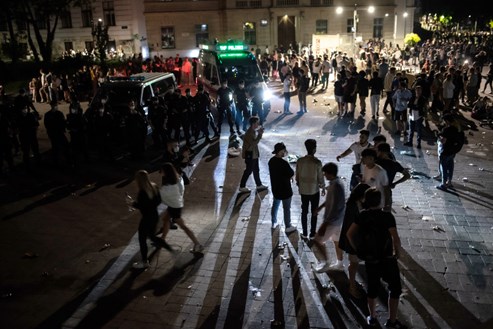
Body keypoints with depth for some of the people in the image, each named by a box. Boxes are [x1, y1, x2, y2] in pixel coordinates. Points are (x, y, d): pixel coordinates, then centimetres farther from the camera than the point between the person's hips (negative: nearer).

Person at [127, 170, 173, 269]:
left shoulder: (142, 192, -25)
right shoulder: (154, 187, -1)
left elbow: (141, 206, -24)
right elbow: (159, 201, 6)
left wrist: (132, 203, -11)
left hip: (147, 218, -8)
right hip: (155, 216, 8)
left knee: (142, 239, 12)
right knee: (152, 236, 26)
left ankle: (144, 262, 26)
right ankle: (171, 250, 25)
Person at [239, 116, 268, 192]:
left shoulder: (254, 131, 5)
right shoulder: (249, 133, -24)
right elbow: (254, 143, -30)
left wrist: (259, 132, 2)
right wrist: (260, 134, -27)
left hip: (254, 154, 9)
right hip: (250, 155, -9)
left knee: (256, 170, 19)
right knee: (248, 171, 0)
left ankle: (259, 185, 32)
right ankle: (242, 187, 12)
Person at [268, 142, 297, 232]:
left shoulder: (271, 161, -3)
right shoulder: (284, 163, -28)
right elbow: (292, 174, -17)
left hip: (275, 187, 7)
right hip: (285, 189, -7)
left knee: (275, 205, 23)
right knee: (287, 208, 8)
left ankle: (274, 223, 38)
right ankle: (288, 227, 22)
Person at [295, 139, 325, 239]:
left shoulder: (299, 161, -9)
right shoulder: (317, 162, -19)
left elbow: (297, 176, 0)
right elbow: (320, 177, -11)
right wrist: (323, 188, 5)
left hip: (303, 190, 3)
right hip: (314, 190, -3)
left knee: (304, 212, 15)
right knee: (314, 212, 12)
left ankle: (305, 233, 24)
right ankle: (312, 234, 20)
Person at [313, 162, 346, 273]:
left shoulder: (336, 186, -29)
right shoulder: (334, 183, 3)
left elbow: (334, 208, -28)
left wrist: (325, 223, -25)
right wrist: (320, 207, 26)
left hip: (333, 220, -10)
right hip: (336, 219, 10)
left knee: (317, 240, 2)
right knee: (336, 240, 21)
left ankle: (325, 263, 14)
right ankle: (339, 263, 35)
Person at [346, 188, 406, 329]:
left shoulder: (363, 216, -6)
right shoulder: (387, 216, -19)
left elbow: (349, 234, -4)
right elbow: (395, 238, -26)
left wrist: (358, 250, 7)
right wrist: (397, 253, -8)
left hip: (369, 259, 4)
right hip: (387, 259, -4)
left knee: (372, 288, 19)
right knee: (395, 289, 15)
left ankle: (372, 318, 33)